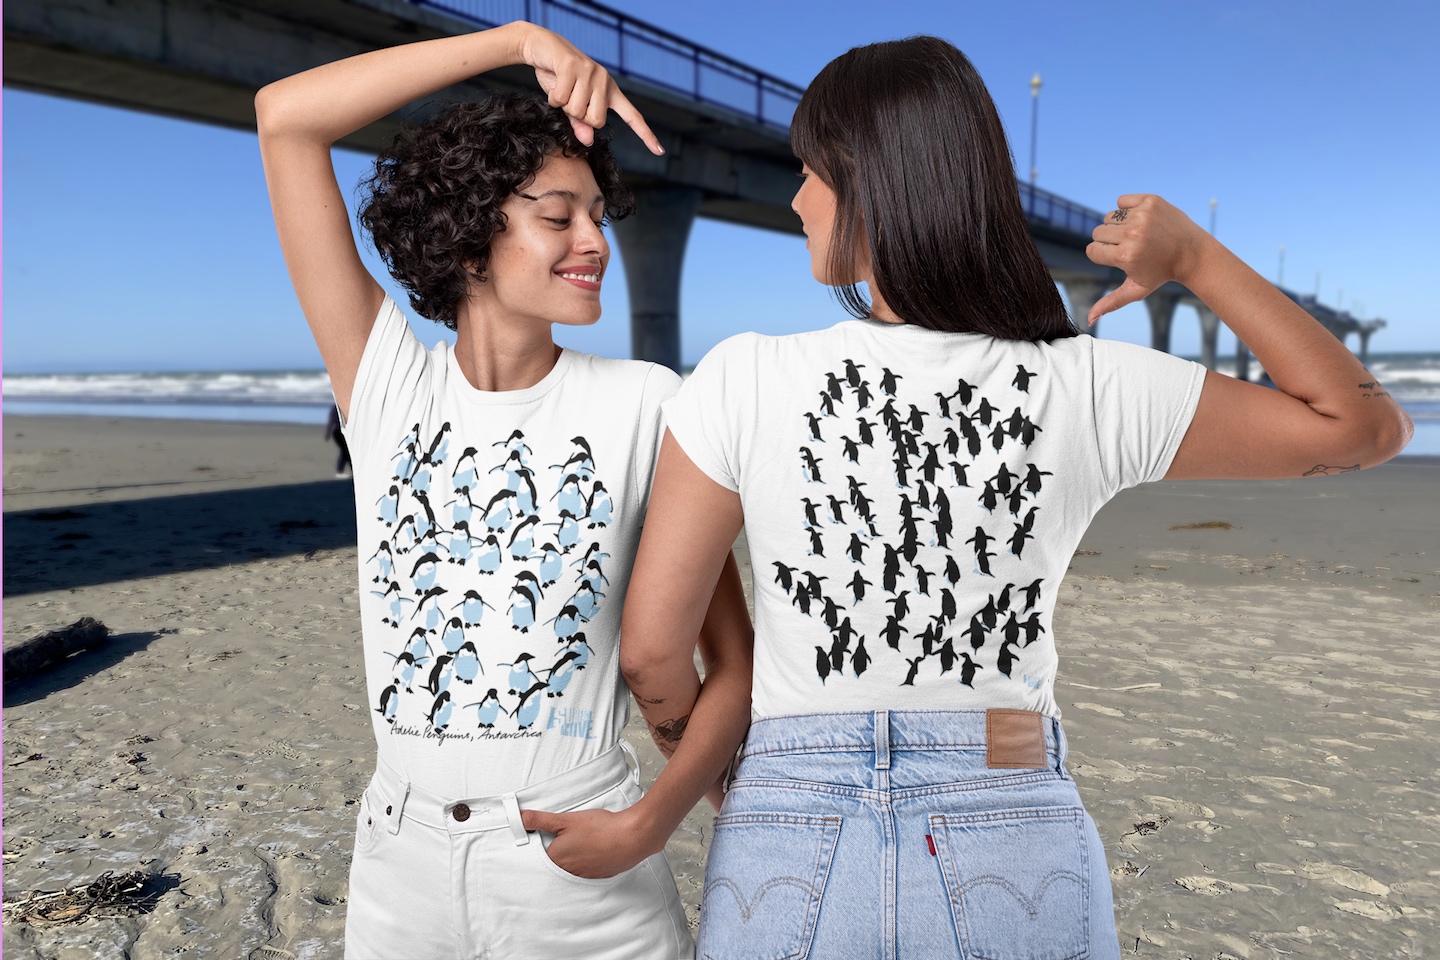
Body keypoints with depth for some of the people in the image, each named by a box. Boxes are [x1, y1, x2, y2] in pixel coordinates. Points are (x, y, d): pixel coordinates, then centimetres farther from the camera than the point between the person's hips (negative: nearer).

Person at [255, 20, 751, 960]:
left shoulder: (645, 404, -10)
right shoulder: (387, 383, -5)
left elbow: (734, 653, -6)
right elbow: (286, 115, -10)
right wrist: (520, 39, -15)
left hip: (585, 863, -2)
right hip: (402, 859, 3)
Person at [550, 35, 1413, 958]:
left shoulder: (741, 385, -14)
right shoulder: (1092, 395, -10)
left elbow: (652, 652, -8)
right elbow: (1366, 423, 4)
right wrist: (1199, 258, 4)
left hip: (789, 854, -1)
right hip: (1019, 869, 2)